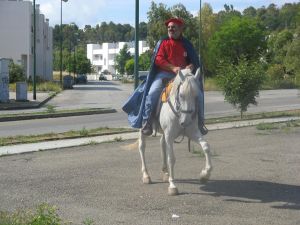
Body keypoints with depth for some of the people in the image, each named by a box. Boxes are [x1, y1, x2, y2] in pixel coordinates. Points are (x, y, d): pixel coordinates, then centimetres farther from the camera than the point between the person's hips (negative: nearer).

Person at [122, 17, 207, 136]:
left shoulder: (187, 45, 13)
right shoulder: (163, 43, 7)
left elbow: (195, 61, 12)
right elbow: (159, 59, -6)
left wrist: (190, 67, -13)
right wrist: (173, 68, -20)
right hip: (164, 74, -2)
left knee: (198, 94, -10)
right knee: (152, 93, -26)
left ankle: (200, 122, 7)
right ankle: (146, 122, -15)